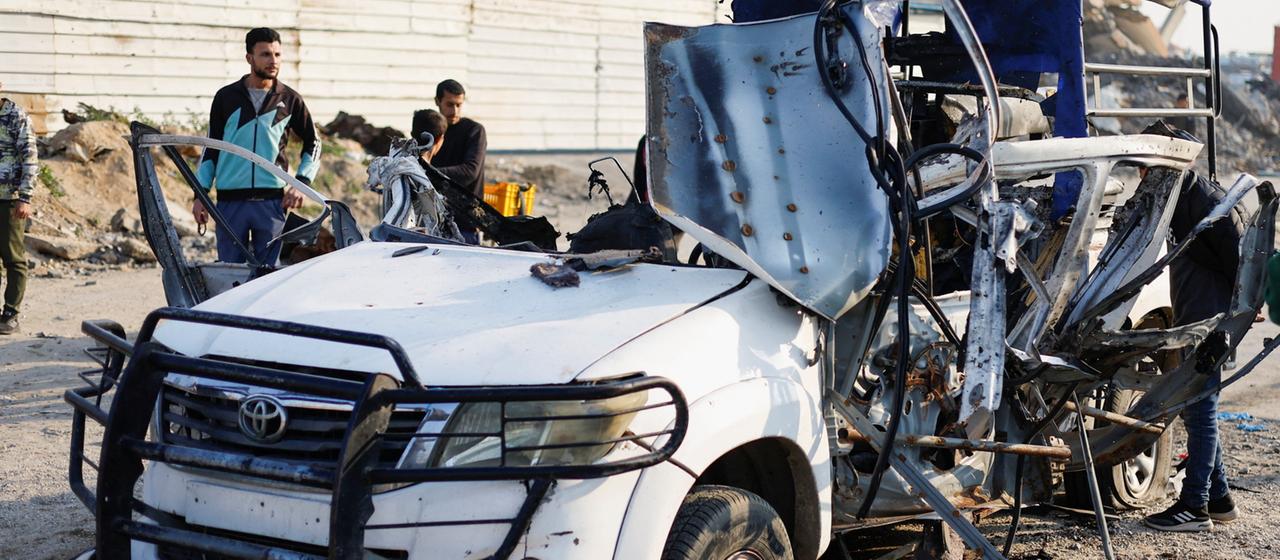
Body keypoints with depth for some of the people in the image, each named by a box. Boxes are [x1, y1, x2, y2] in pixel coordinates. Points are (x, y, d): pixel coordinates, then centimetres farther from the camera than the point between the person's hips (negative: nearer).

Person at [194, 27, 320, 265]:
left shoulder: (290, 100, 6)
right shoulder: (227, 97, 7)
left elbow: (312, 143, 16)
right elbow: (211, 149, 11)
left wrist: (301, 183, 3)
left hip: (272, 201, 0)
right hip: (230, 201, 0)